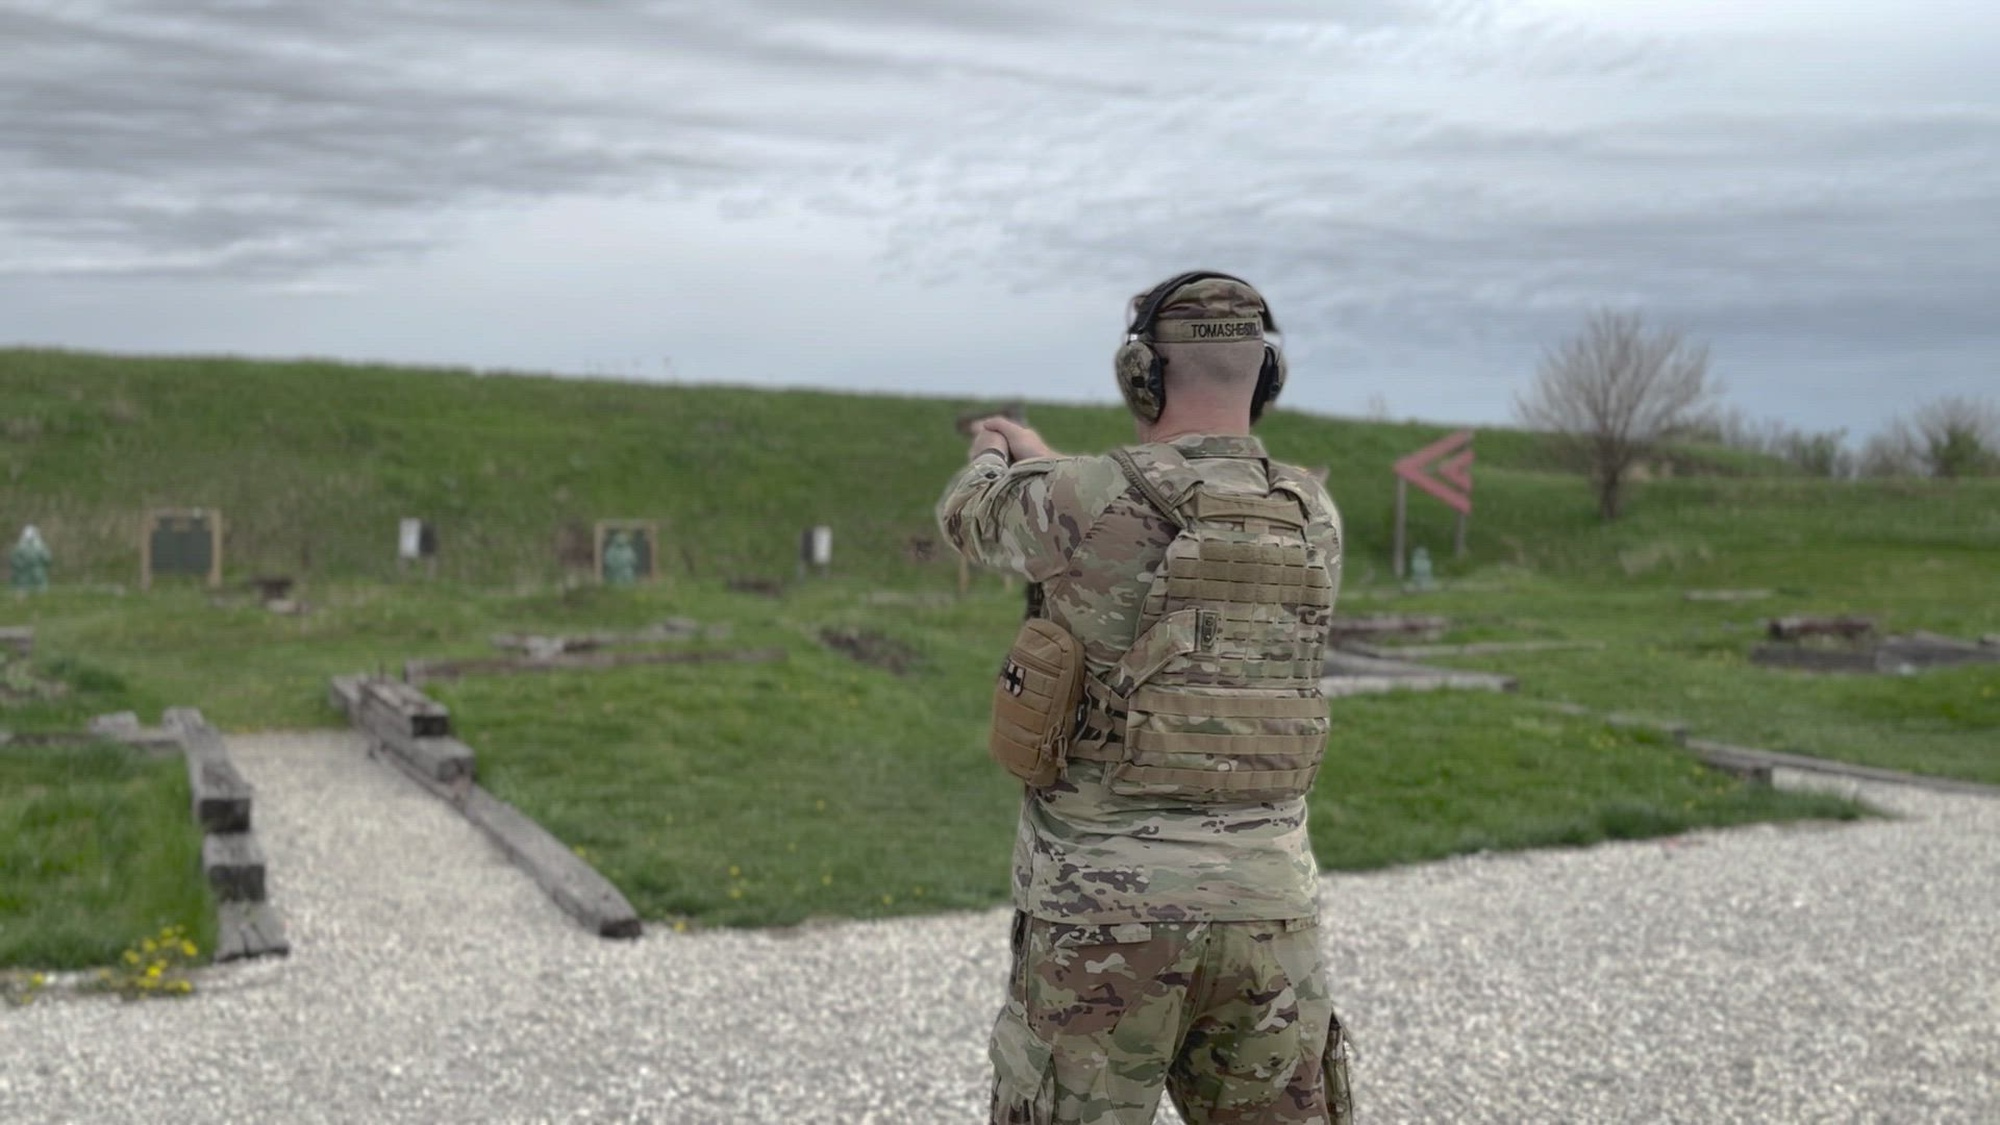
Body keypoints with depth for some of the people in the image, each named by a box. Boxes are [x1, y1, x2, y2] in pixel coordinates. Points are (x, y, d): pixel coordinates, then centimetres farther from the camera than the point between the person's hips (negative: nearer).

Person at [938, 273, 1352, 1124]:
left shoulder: (1080, 503, -11)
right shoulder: (1313, 516, 3)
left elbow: (969, 518, 12)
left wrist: (991, 459, 38)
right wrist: (1047, 461, 38)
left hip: (1106, 909, -4)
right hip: (1263, 910, 4)